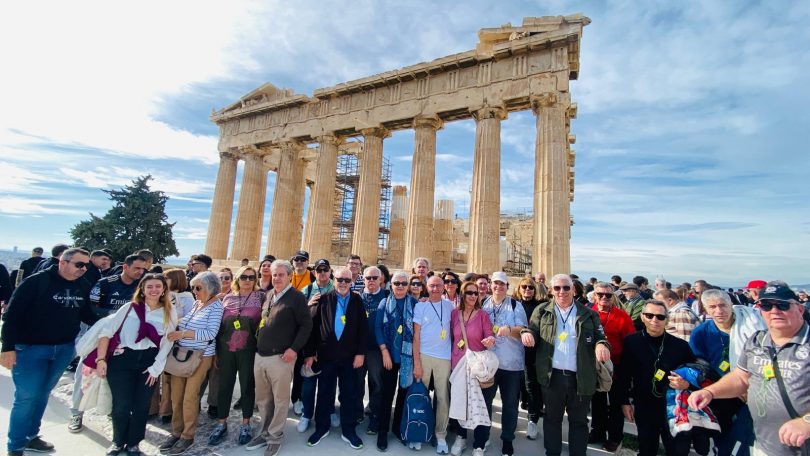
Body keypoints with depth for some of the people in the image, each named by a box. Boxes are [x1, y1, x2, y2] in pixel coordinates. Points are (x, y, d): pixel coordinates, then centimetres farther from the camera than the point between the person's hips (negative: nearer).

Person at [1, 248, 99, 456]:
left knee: (42, 394, 18)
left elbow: (86, 314, 10)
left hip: (64, 349, 5)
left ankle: (30, 436, 34)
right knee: (26, 396, 2)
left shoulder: (83, 286, 1)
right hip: (30, 348, -5)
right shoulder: (36, 281, -15)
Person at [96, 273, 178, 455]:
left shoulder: (170, 313, -1)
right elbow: (106, 332, -2)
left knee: (142, 405, 7)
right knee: (121, 405, 2)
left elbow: (167, 343, -1)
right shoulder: (129, 307, -2)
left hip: (149, 361, 1)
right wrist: (101, 360, -10)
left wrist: (156, 368, -5)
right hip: (122, 359, -1)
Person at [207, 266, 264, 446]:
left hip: (248, 350, -3)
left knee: (247, 385, 8)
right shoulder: (227, 298, 6)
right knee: (224, 386, 12)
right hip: (226, 349, 3)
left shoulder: (260, 297, -3)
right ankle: (221, 424, 29)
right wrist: (216, 350, 9)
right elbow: (219, 324, 10)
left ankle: (245, 424, 25)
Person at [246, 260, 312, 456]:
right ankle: (265, 432, 36)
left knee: (280, 400, 7)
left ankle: (275, 437, 24)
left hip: (281, 357, -6)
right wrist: (257, 342, 14)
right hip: (260, 356, 6)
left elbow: (306, 324, -11)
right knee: (262, 399, 18)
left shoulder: (296, 297, -9)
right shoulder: (268, 295, 11)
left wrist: (294, 348, -17)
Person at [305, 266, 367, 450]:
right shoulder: (324, 300, -1)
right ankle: (321, 427, 33)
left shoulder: (357, 301, -2)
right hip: (326, 355, 1)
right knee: (324, 393, 14)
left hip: (349, 356, 0)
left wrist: (360, 353, -8)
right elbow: (314, 327, -2)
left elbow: (363, 328, -3)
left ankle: (348, 431, 26)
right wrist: (310, 353, -3)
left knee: (348, 394, 10)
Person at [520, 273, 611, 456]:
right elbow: (532, 330, 5)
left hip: (580, 377, 0)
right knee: (552, 418, 16)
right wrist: (526, 333, -18)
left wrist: (602, 345, -19)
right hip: (552, 375, 0)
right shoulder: (542, 311, 2)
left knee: (579, 421, 16)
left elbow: (600, 337, 4)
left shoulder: (588, 314, 3)